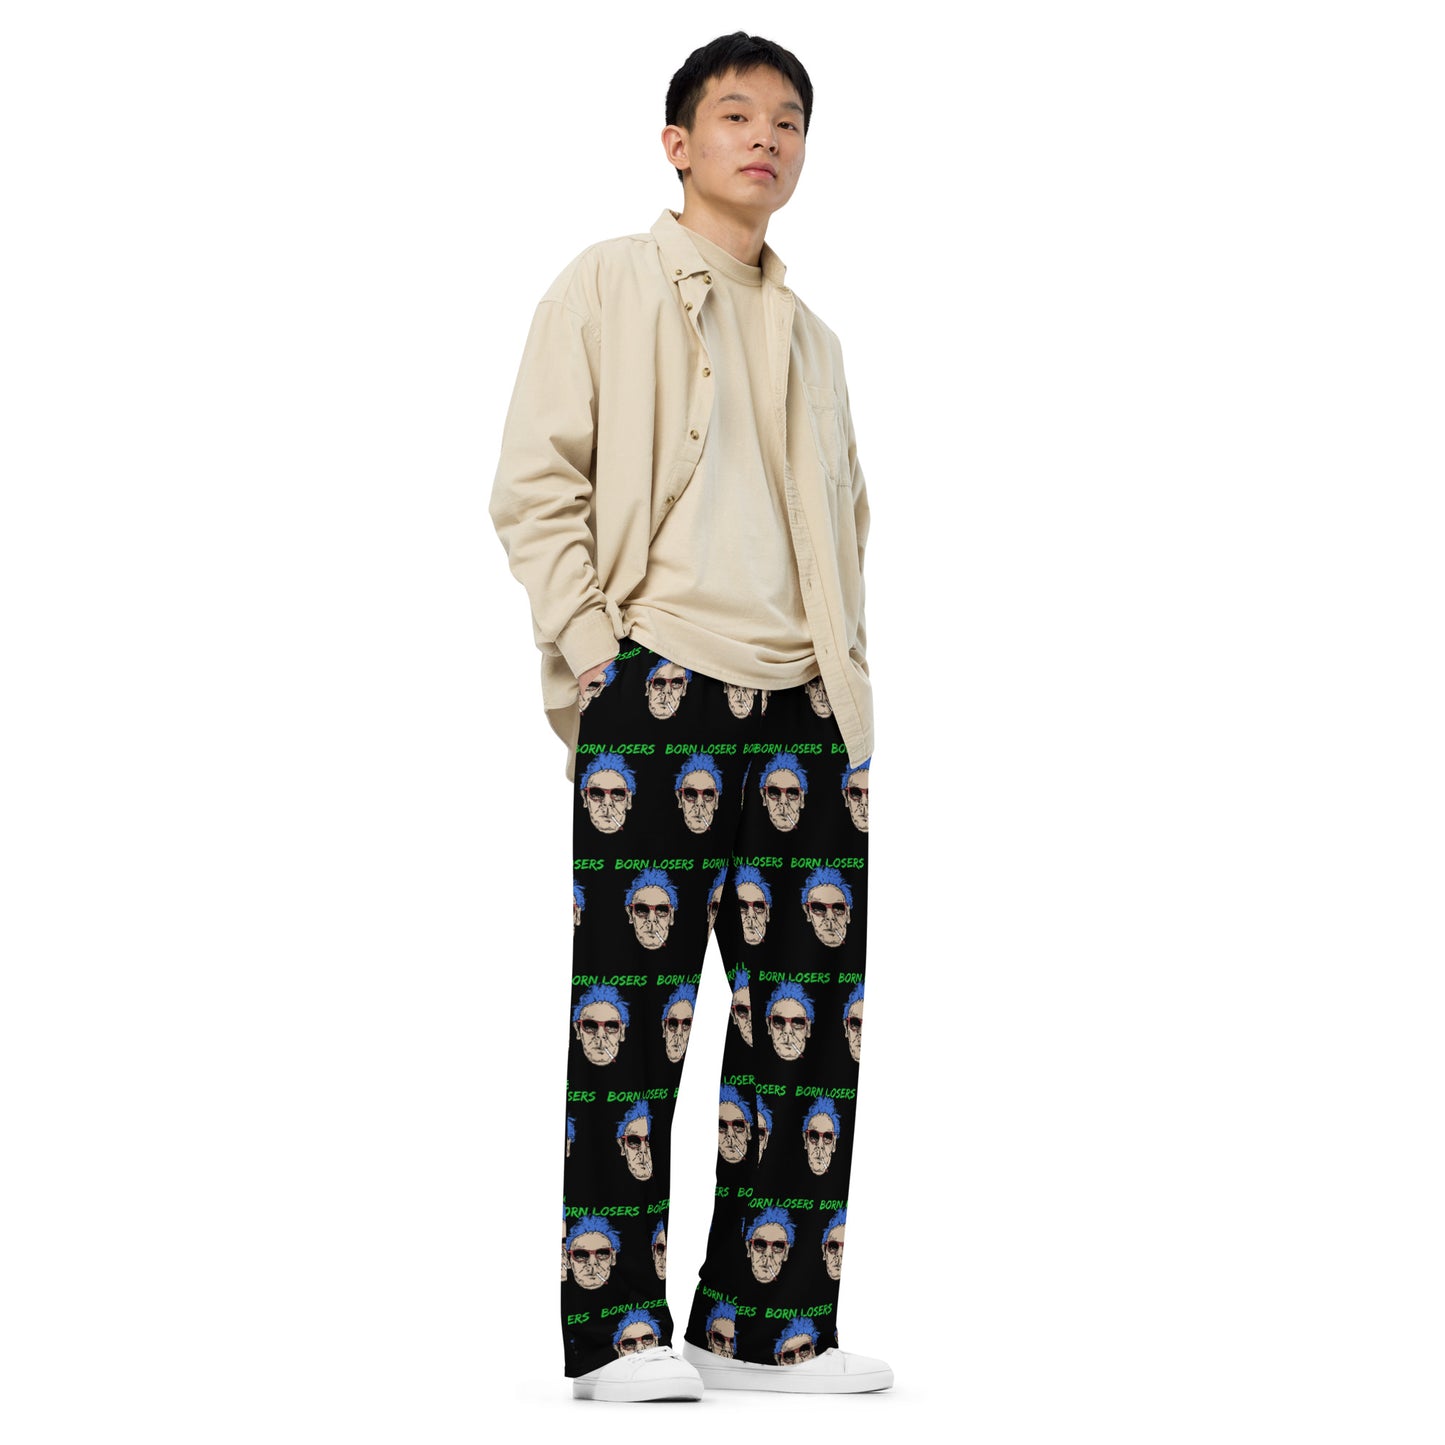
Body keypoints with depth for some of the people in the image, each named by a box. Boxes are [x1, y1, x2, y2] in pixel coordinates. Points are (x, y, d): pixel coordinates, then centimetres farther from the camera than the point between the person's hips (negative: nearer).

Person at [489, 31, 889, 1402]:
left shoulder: (810, 337, 23)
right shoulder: (608, 285, 6)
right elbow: (535, 483, -1)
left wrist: (846, 658, 14)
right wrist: (588, 647, -11)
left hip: (802, 709, 6)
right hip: (655, 690, -6)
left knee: (811, 1011, 2)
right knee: (633, 1003, -6)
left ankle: (771, 1318, 9)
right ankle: (618, 1328, -2)